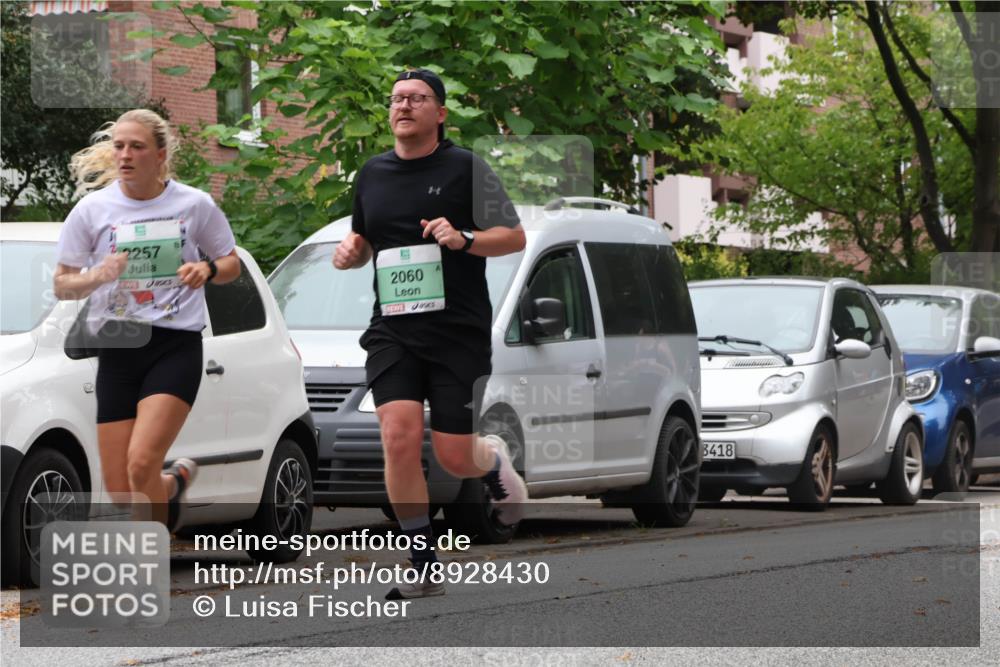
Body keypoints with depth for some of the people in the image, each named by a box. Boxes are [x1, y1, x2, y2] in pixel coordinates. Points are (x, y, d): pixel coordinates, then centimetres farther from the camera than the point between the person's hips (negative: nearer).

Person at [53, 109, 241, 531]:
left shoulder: (194, 205, 1)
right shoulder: (93, 209, 3)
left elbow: (232, 265, 13)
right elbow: (61, 285, 6)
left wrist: (208, 269, -9)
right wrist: (97, 276, -15)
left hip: (176, 346, -3)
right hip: (117, 350, 3)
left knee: (142, 463, -23)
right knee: (119, 494, 0)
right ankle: (175, 481, 34)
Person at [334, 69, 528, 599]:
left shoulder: (466, 168, -1)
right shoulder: (371, 174, 11)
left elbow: (515, 238, 0)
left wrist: (464, 238, -18)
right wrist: (350, 251, 3)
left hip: (459, 333, -3)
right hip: (392, 331, 3)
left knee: (454, 458, -3)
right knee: (399, 436, -17)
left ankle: (495, 463, 37)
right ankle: (425, 569, -6)